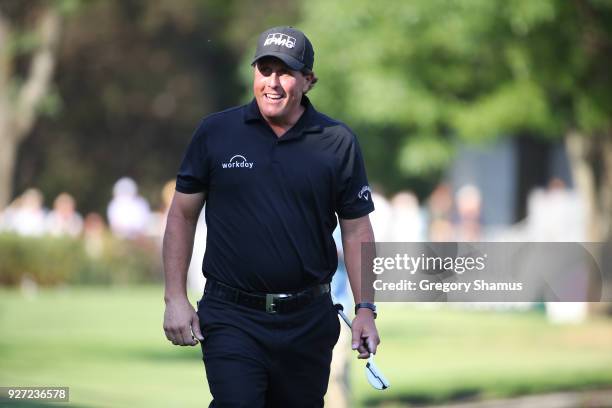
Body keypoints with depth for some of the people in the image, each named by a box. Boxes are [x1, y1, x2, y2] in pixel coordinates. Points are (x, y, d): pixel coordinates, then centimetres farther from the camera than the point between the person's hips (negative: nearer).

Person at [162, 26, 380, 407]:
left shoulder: (338, 142, 2)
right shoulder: (215, 132, 1)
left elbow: (357, 230, 6)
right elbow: (182, 215, 6)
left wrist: (366, 310, -1)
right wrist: (175, 298, 0)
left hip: (308, 319, 2)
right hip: (232, 318, -1)